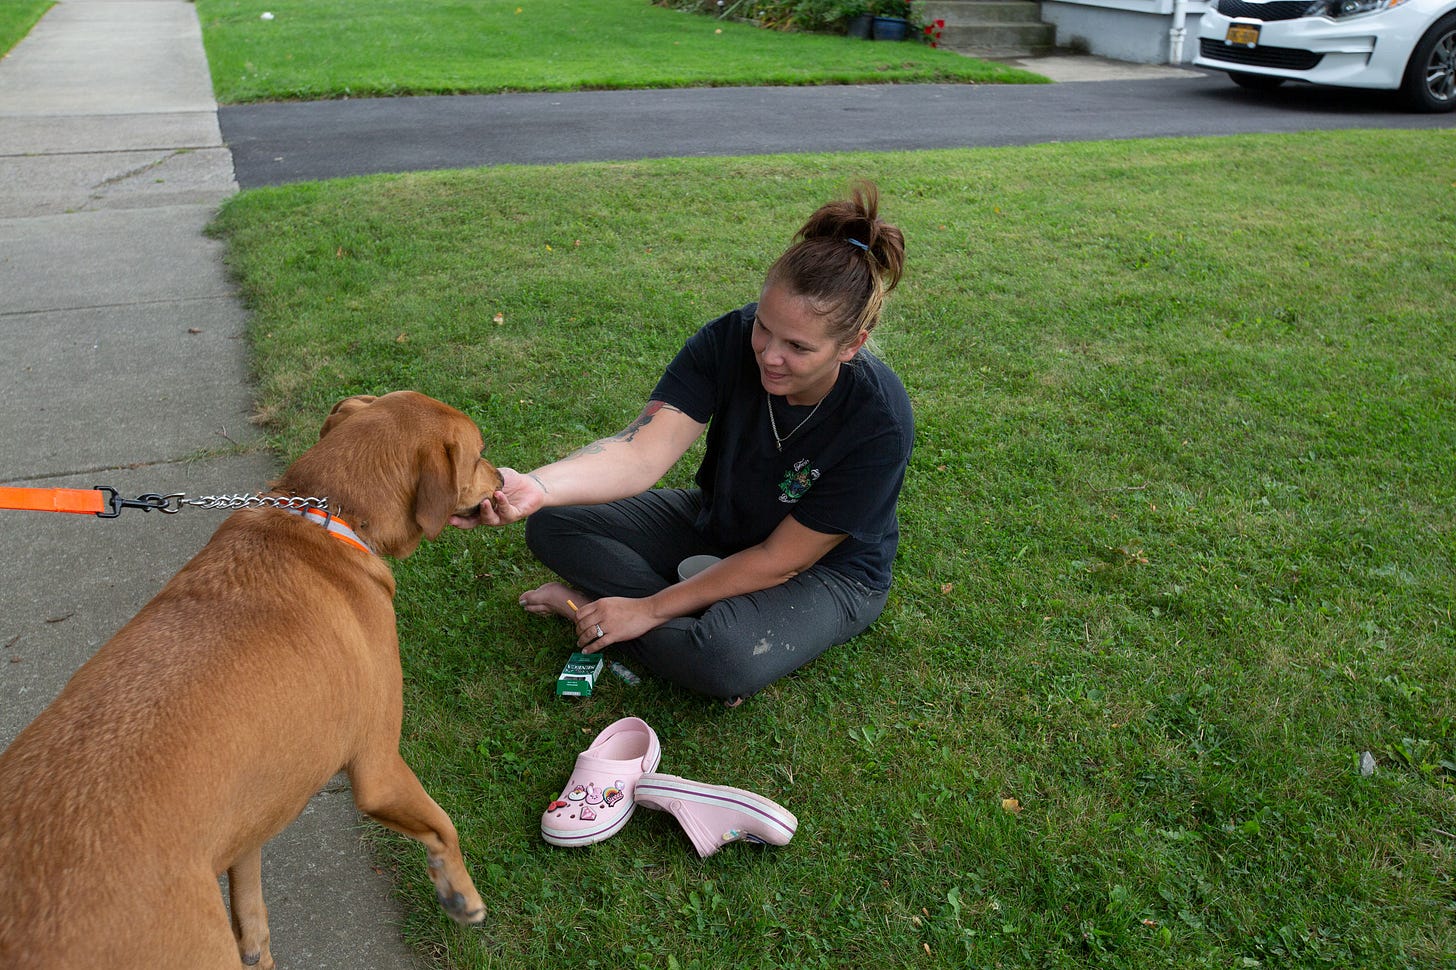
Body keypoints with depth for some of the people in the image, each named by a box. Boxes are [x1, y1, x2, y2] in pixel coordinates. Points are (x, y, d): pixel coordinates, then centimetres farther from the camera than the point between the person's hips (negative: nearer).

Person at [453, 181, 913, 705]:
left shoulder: (880, 420, -32)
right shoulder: (729, 341, -22)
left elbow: (779, 561, -25)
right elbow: (643, 450, -34)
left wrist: (649, 609, -23)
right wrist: (534, 486, -53)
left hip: (827, 570, -4)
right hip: (716, 522, 5)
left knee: (729, 660, -37)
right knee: (552, 524, -8)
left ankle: (588, 606, -10)